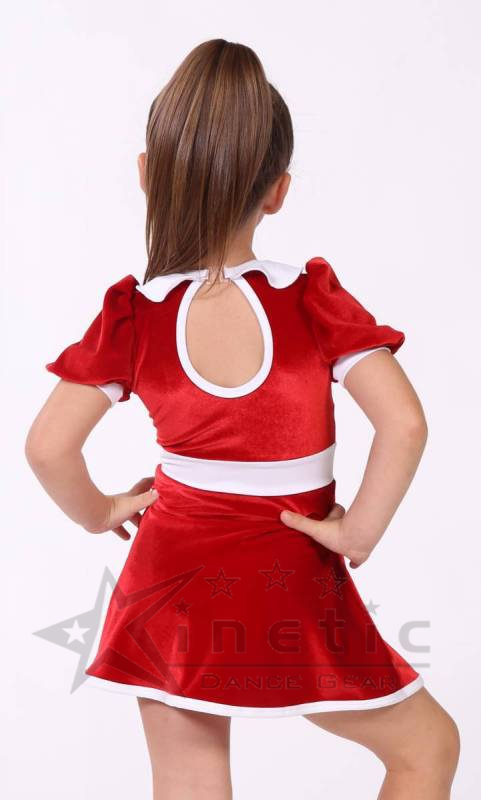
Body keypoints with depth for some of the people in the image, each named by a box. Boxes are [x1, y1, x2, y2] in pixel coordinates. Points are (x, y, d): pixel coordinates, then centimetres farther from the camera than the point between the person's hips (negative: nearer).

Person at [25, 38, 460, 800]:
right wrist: (361, 531, -11)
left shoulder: (131, 314, -9)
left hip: (171, 583, 3)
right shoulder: (311, 300, -16)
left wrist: (100, 512, 7)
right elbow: (403, 423, -24)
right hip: (288, 592, -3)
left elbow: (48, 445, -10)